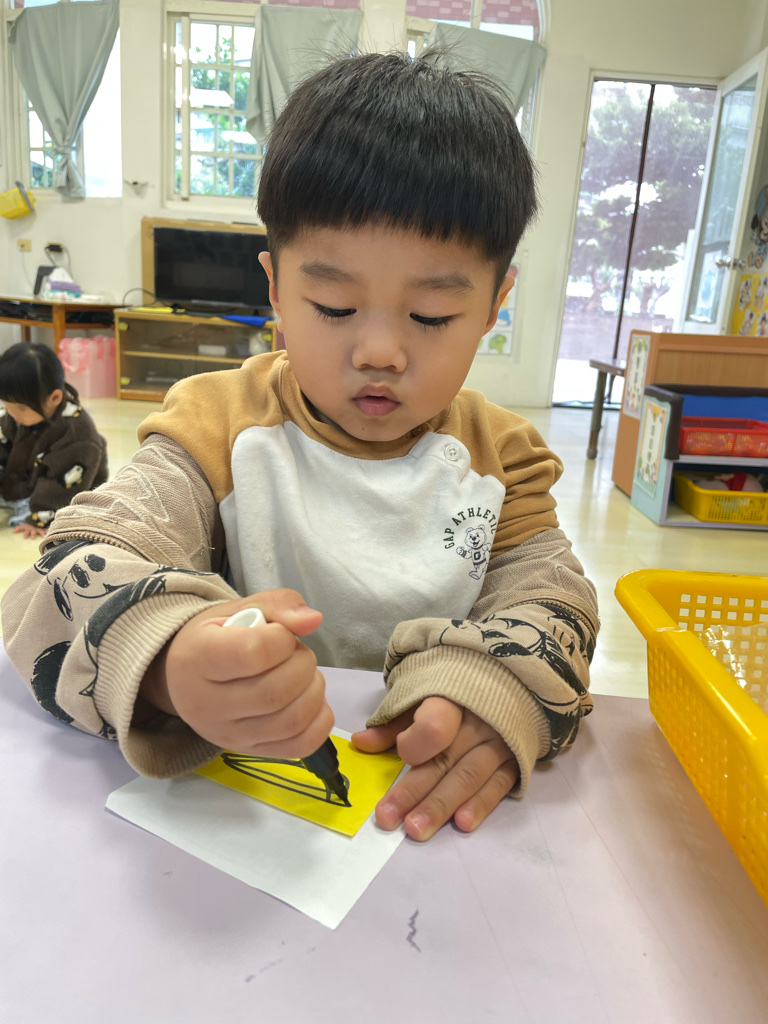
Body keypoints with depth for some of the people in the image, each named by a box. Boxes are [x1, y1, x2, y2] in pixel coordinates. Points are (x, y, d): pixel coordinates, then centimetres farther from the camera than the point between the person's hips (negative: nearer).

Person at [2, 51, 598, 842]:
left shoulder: (497, 454, 2)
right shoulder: (220, 429, -7)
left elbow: (549, 600, -2)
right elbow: (79, 570, -15)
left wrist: (490, 689, -25)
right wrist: (168, 665, -39)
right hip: (241, 799, 0)